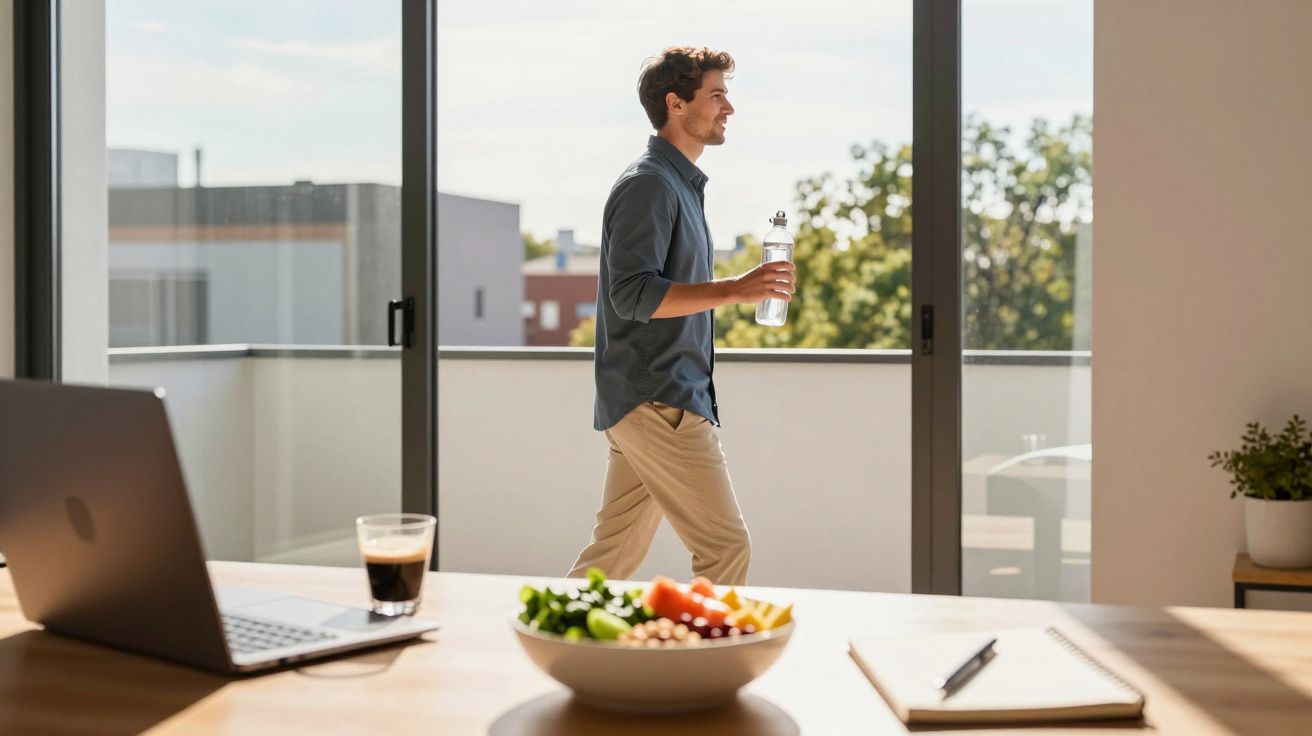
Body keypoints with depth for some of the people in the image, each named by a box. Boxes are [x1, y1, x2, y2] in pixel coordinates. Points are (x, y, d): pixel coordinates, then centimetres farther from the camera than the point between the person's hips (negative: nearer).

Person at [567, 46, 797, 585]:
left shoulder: (680, 183, 21)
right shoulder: (648, 184, -11)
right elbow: (632, 294, -22)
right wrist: (733, 289, -26)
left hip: (661, 402, 10)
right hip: (656, 402, -10)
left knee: (615, 553, 12)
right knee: (727, 550, -8)